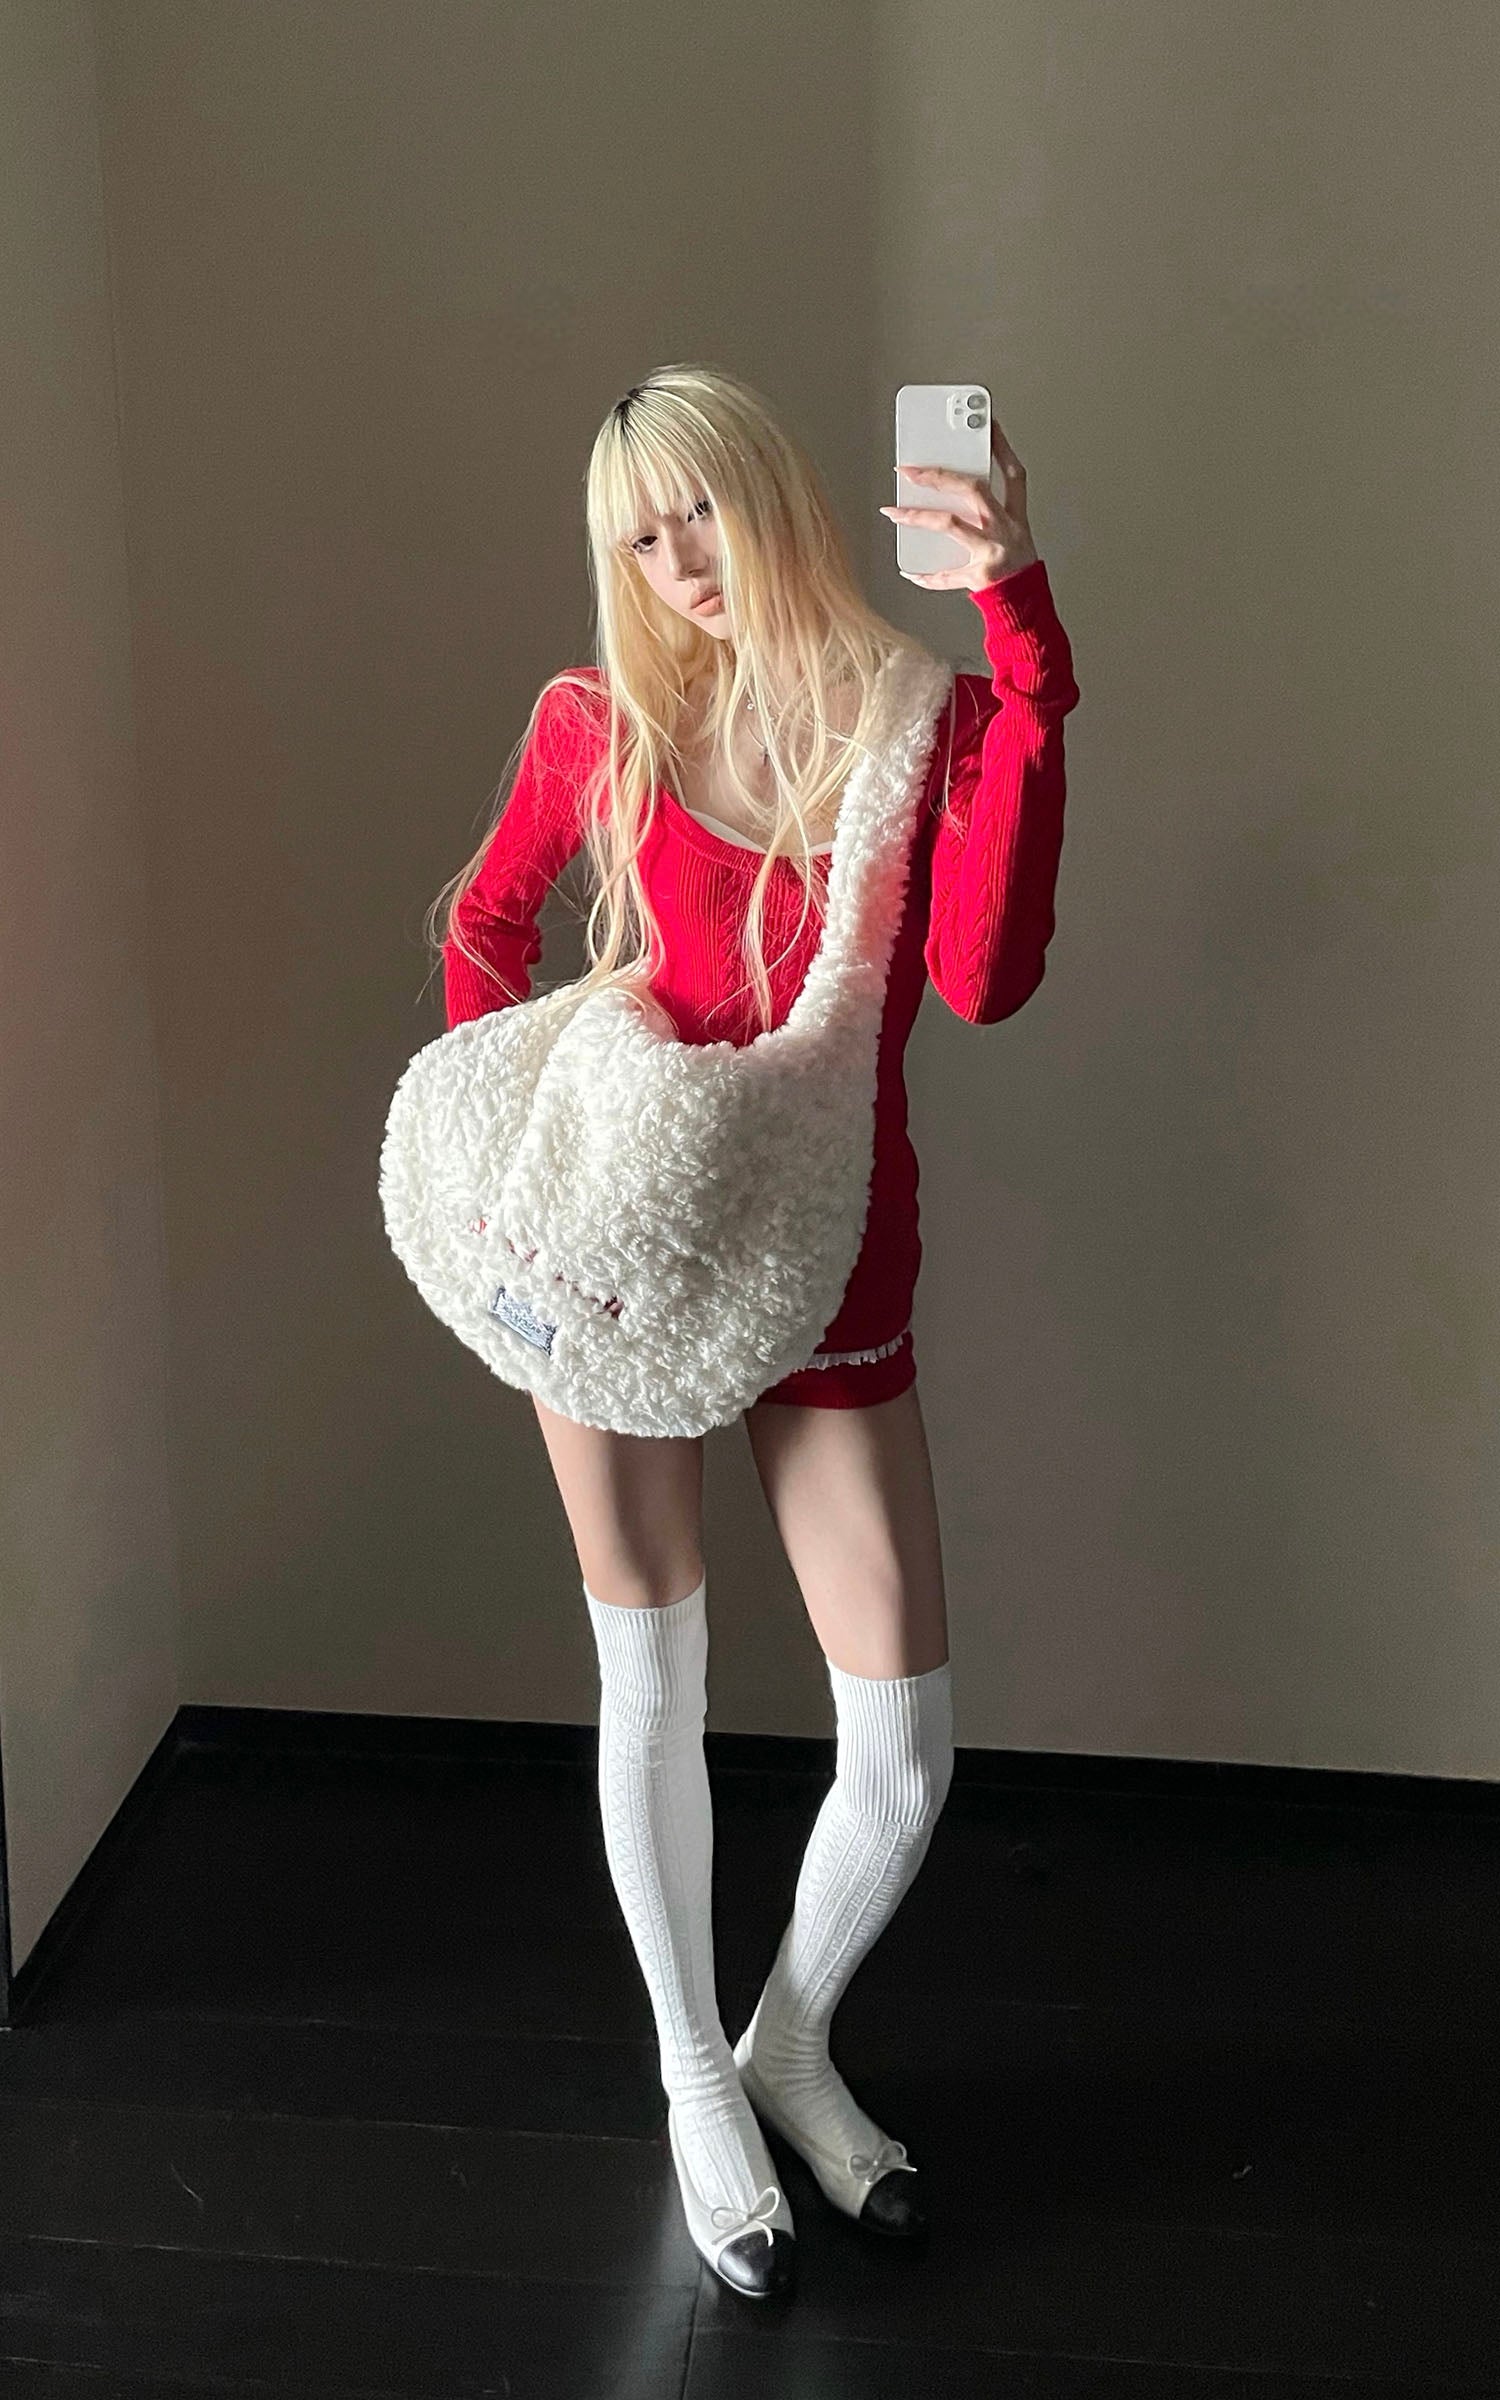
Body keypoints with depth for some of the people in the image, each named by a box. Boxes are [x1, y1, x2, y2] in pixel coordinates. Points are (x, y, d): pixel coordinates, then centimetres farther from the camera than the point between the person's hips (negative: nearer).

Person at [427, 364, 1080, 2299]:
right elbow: (485, 927, 17)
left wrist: (1016, 630, -29)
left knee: (907, 1755, 0)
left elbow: (984, 977, -24)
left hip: (834, 1267, 0)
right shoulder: (600, 730, -1)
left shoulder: (927, 727, -5)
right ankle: (694, 2075, 35)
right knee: (653, 1692, 12)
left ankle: (791, 2043, 31)